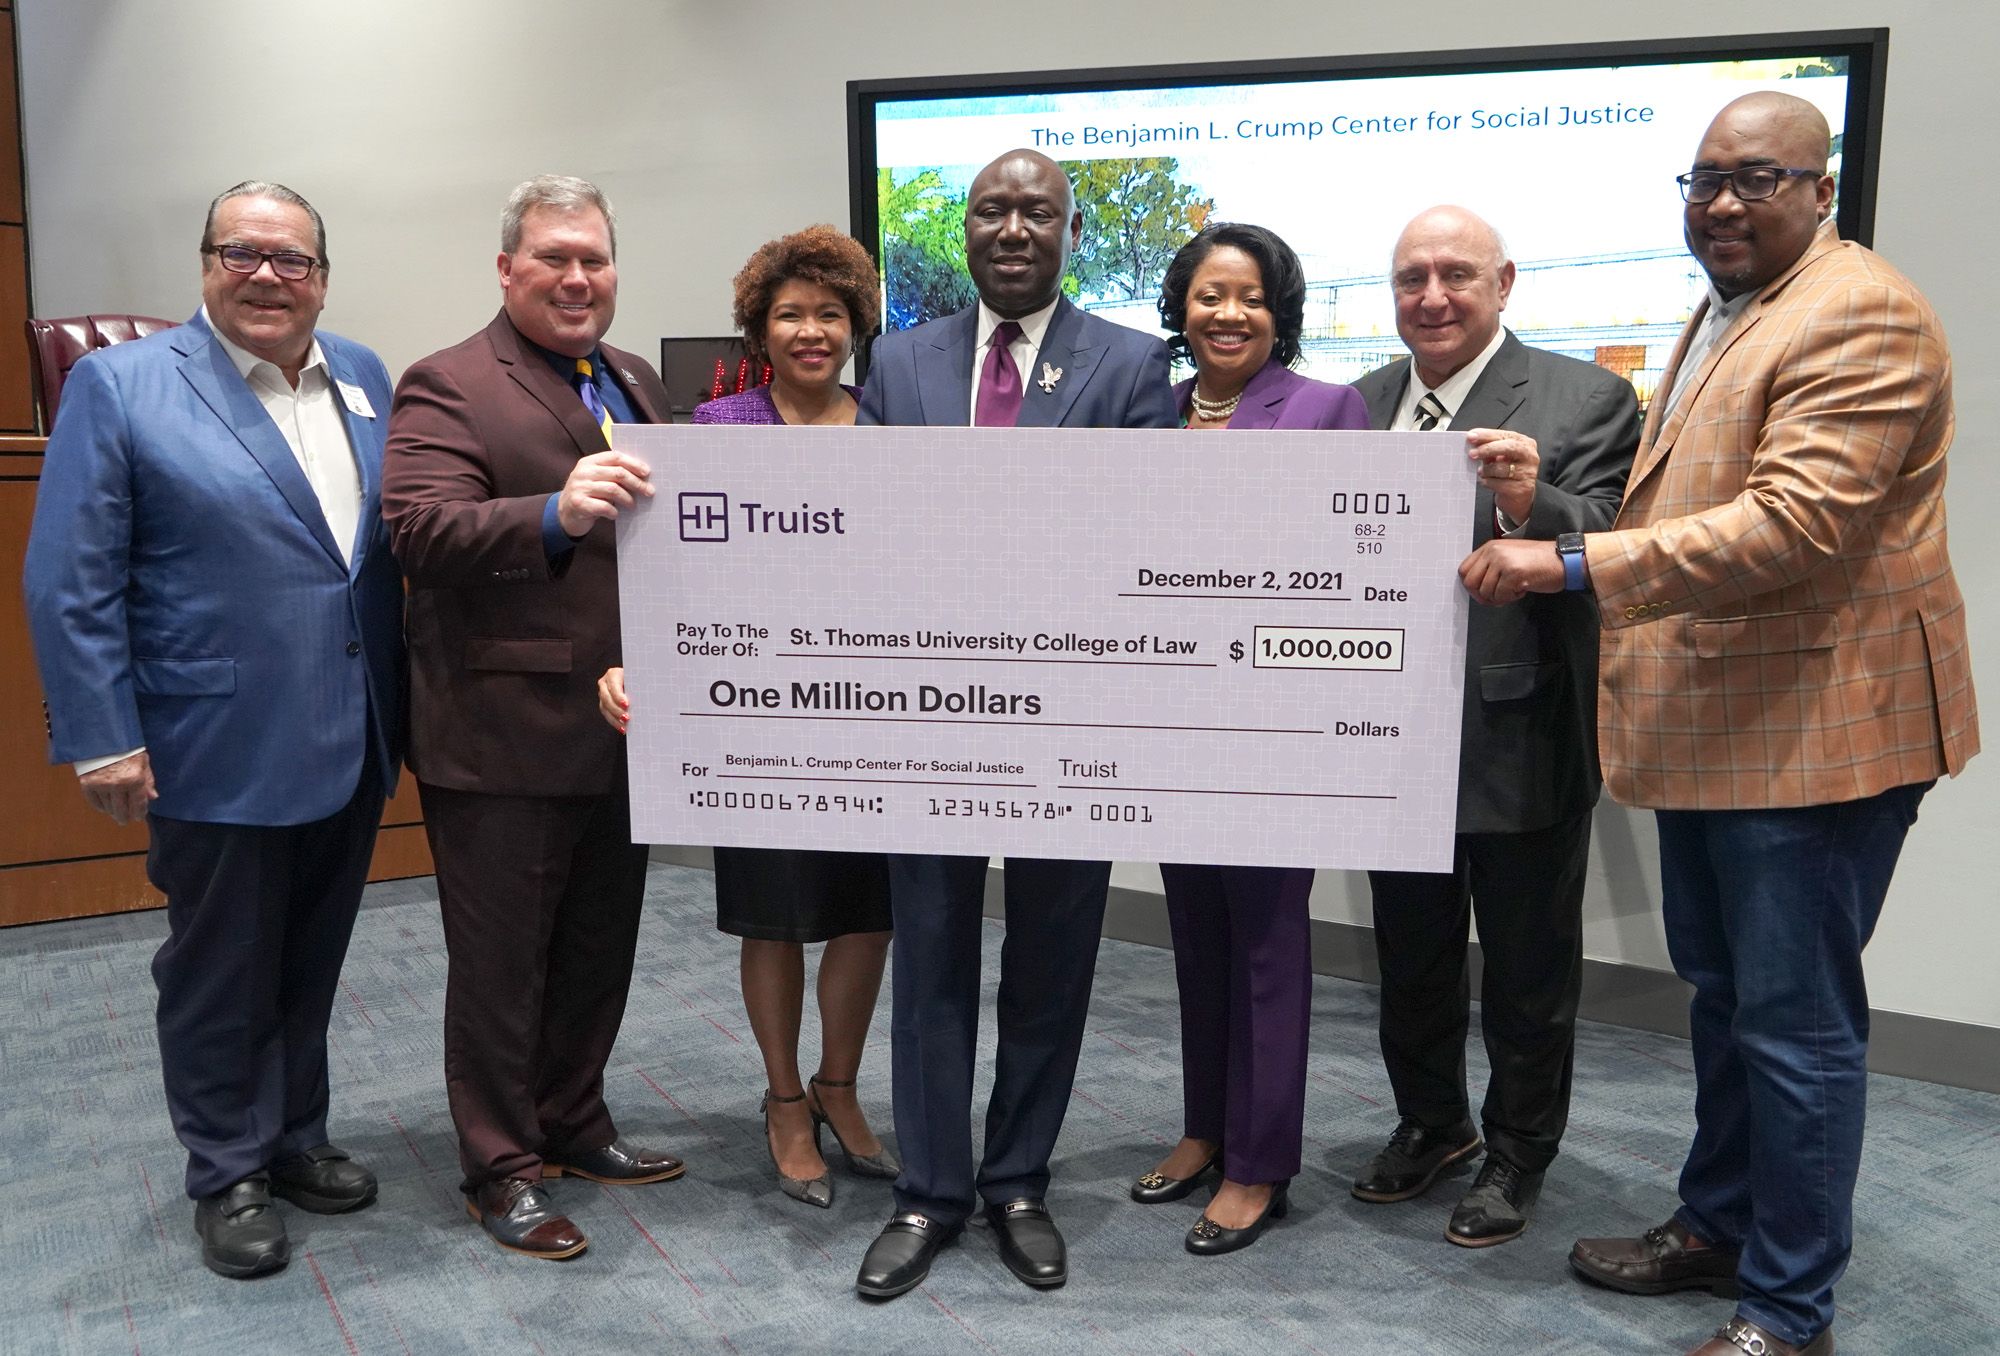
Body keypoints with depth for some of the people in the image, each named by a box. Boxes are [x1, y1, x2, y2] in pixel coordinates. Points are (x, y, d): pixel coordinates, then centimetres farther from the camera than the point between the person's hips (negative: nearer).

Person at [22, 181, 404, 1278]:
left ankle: (294, 1140, 37)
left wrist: (408, 705, 6)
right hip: (218, 754, -4)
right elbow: (69, 584, -9)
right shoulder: (121, 385, -7)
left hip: (350, 748, 5)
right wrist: (102, 738, -13)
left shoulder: (362, 380, 7)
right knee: (219, 976, 11)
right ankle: (227, 1177, 29)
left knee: (309, 965, 18)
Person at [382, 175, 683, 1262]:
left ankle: (573, 1125, 36)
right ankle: (500, 1169, 23)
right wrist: (554, 515, -38)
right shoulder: (448, 387, -8)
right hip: (503, 735, -7)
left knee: (599, 949, 18)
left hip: (622, 726, 7)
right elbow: (421, 531, -23)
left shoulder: (637, 385, 15)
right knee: (501, 962, 7)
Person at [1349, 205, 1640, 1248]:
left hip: (1522, 740, -4)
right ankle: (1431, 1121, 42)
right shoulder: (1361, 405, 7)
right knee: (1410, 956, 20)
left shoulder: (1585, 400, -8)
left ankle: (1515, 1156, 32)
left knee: (1527, 969, 12)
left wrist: (1530, 507, -36)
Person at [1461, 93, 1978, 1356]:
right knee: (1723, 996, 20)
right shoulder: (1722, 315, 17)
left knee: (1795, 1020, -1)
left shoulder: (1860, 317, -15)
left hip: (1811, 726, -10)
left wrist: (1569, 563, -29)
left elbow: (1790, 524, -27)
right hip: (1711, 721, 10)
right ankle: (1718, 1225, 36)